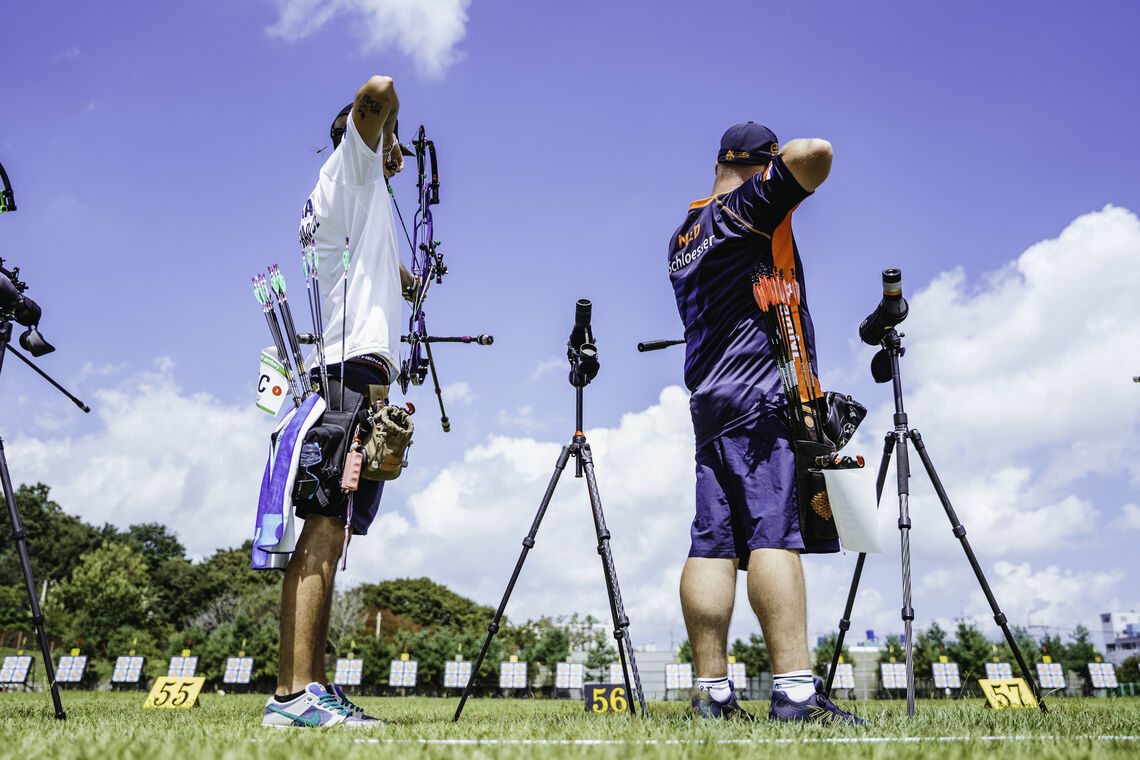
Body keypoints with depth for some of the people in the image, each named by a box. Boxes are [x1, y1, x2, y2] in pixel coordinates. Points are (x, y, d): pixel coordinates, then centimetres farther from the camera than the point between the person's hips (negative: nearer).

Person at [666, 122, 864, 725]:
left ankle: (712, 693, 1)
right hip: (766, 393, -7)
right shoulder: (749, 207, 0)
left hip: (708, 402, 7)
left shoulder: (683, 235, 22)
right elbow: (814, 154, -15)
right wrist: (787, 156, 8)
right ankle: (795, 691, -17)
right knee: (775, 535, -13)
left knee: (713, 545, 1)